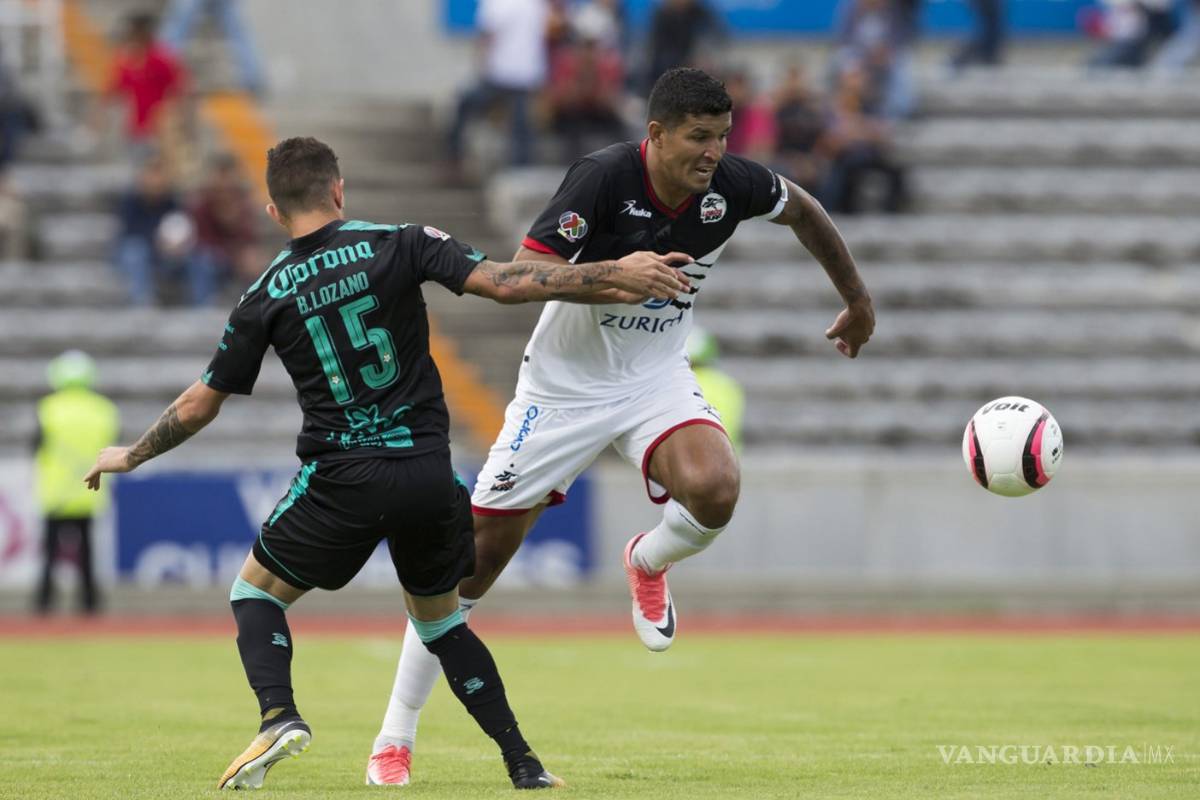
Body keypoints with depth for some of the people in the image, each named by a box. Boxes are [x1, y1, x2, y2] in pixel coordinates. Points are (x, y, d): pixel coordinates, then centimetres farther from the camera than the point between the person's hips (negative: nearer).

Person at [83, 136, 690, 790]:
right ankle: (524, 764, 14)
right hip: (427, 475, 2)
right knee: (439, 621, 22)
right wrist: (613, 274, -4)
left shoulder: (266, 295, 3)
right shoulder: (397, 245, -1)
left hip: (341, 481, -2)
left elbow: (199, 405, 10)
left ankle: (279, 715, -10)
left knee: (254, 591, 17)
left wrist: (131, 456, 27)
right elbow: (504, 284, -10)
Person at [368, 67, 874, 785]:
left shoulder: (732, 185, -13)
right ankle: (396, 738, 12)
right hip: (565, 382, -3)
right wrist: (613, 280, -45)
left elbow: (804, 210, 9)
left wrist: (858, 301, 19)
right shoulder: (604, 177, -25)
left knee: (714, 489, -30)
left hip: (656, 377, 3)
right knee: (478, 556, -1)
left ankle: (649, 564, 8)